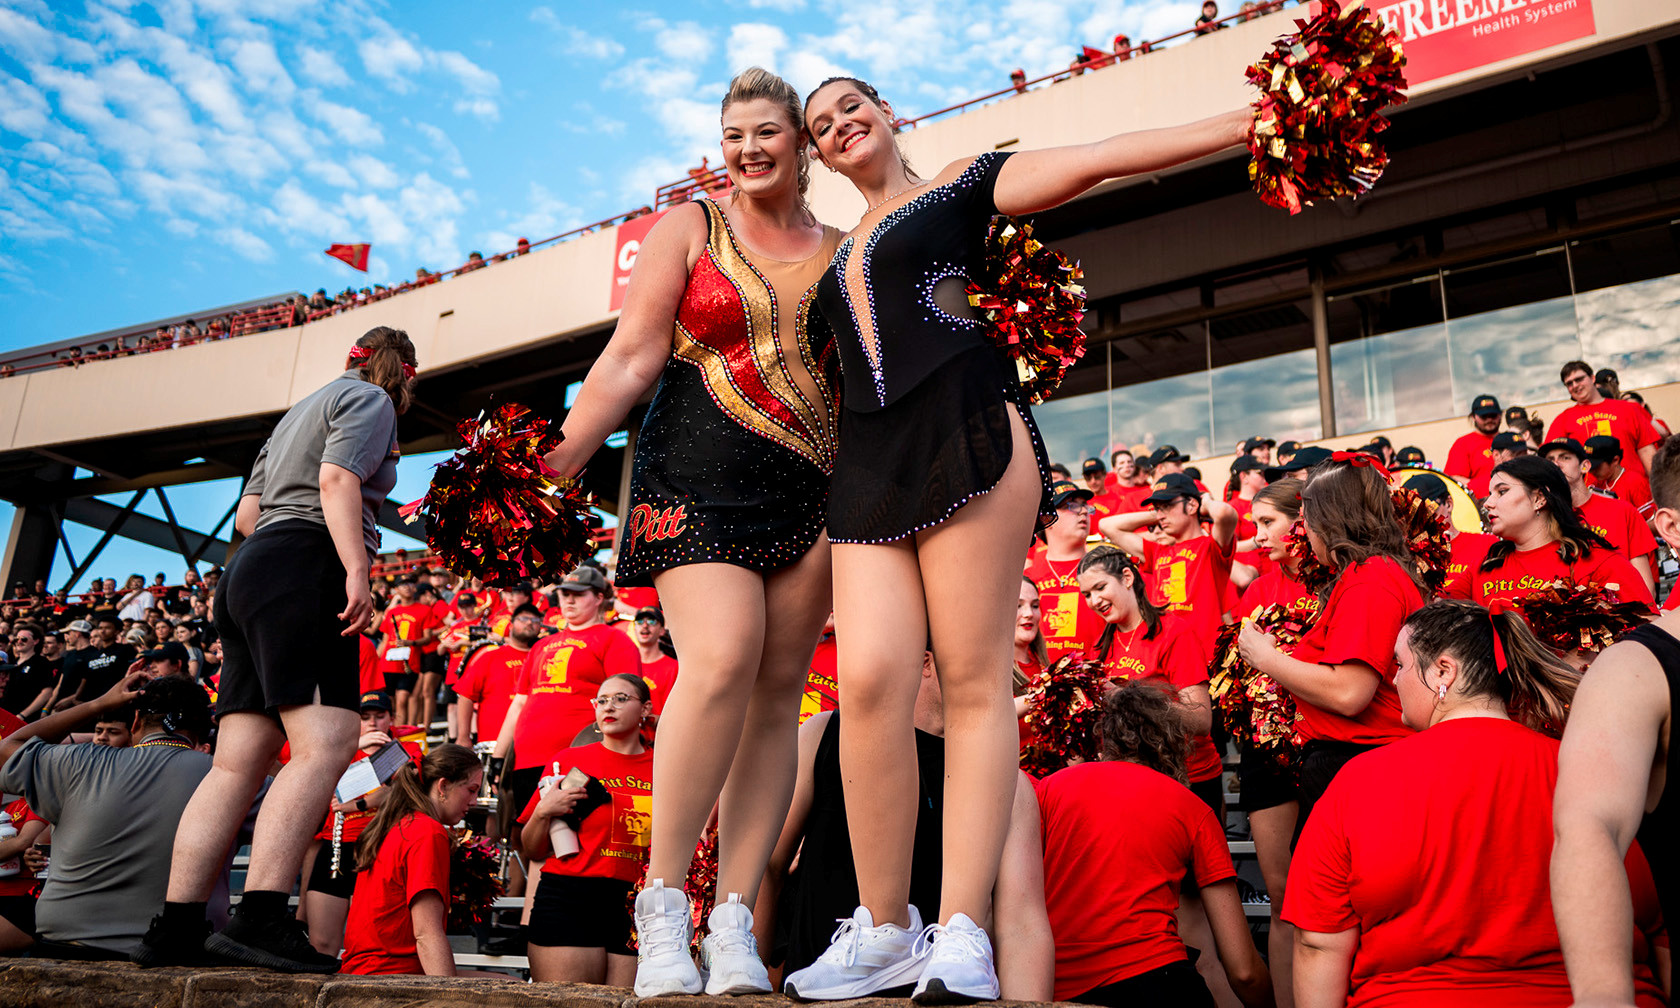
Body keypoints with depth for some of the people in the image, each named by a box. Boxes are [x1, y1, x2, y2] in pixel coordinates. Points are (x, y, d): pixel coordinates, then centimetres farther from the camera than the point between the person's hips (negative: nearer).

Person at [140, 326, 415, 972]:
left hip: (249, 571, 9)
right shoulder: (370, 399, 7)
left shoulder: (299, 412, 33)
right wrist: (357, 569, -20)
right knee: (326, 741, -19)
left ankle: (175, 930, -2)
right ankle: (259, 919, -30)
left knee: (239, 761, 2)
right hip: (303, 571, -9)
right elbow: (337, 480, -12)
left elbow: (246, 515, 28)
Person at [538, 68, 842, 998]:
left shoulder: (842, 253, 16)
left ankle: (733, 924, 2)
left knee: (777, 693, -3)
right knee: (723, 661, -23)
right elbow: (633, 355, 3)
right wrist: (560, 459, -6)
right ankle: (661, 901, -8)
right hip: (698, 476, -3)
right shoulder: (690, 227, 10)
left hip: (809, 491, 3)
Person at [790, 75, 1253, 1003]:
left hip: (965, 436, -4)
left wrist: (1242, 121, -3)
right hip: (868, 465, 5)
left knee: (973, 682, -9)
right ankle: (886, 932, -2)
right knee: (868, 678, -12)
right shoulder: (839, 257, 29)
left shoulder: (961, 186, 14)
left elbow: (1100, 159, 4)